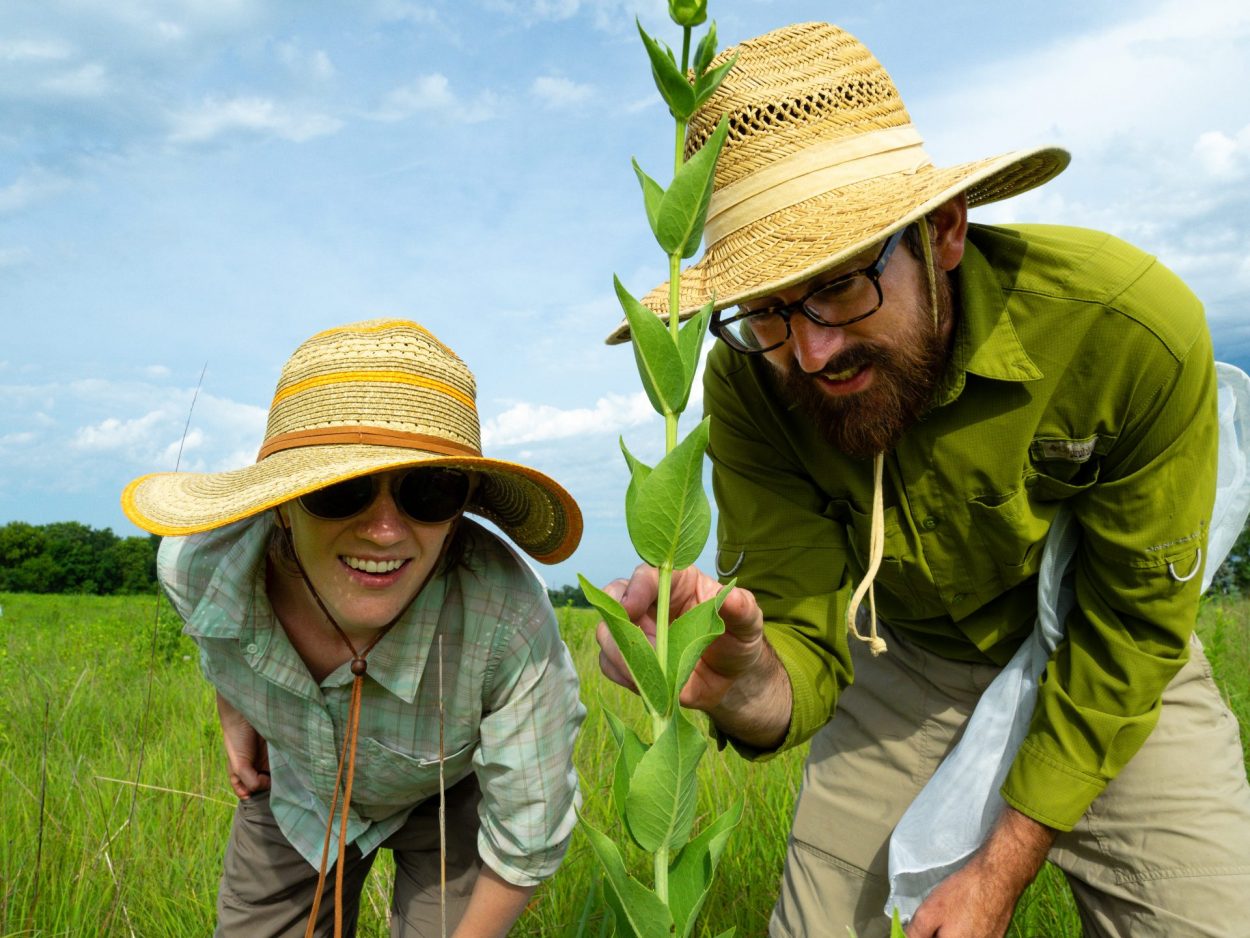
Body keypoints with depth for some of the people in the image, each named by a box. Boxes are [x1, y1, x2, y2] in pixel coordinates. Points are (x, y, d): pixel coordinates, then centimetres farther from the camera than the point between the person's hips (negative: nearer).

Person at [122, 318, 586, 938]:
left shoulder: (509, 621, -43)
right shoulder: (193, 563, -31)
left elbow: (528, 840, -26)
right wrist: (234, 713, 6)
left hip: (453, 791, -2)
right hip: (295, 786, 3)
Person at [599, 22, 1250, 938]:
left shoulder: (1135, 327, -31)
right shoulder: (748, 387, -26)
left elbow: (1135, 623, -19)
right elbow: (805, 654, -25)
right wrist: (742, 684, -51)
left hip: (1106, 668, -1)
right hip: (904, 662, 2)